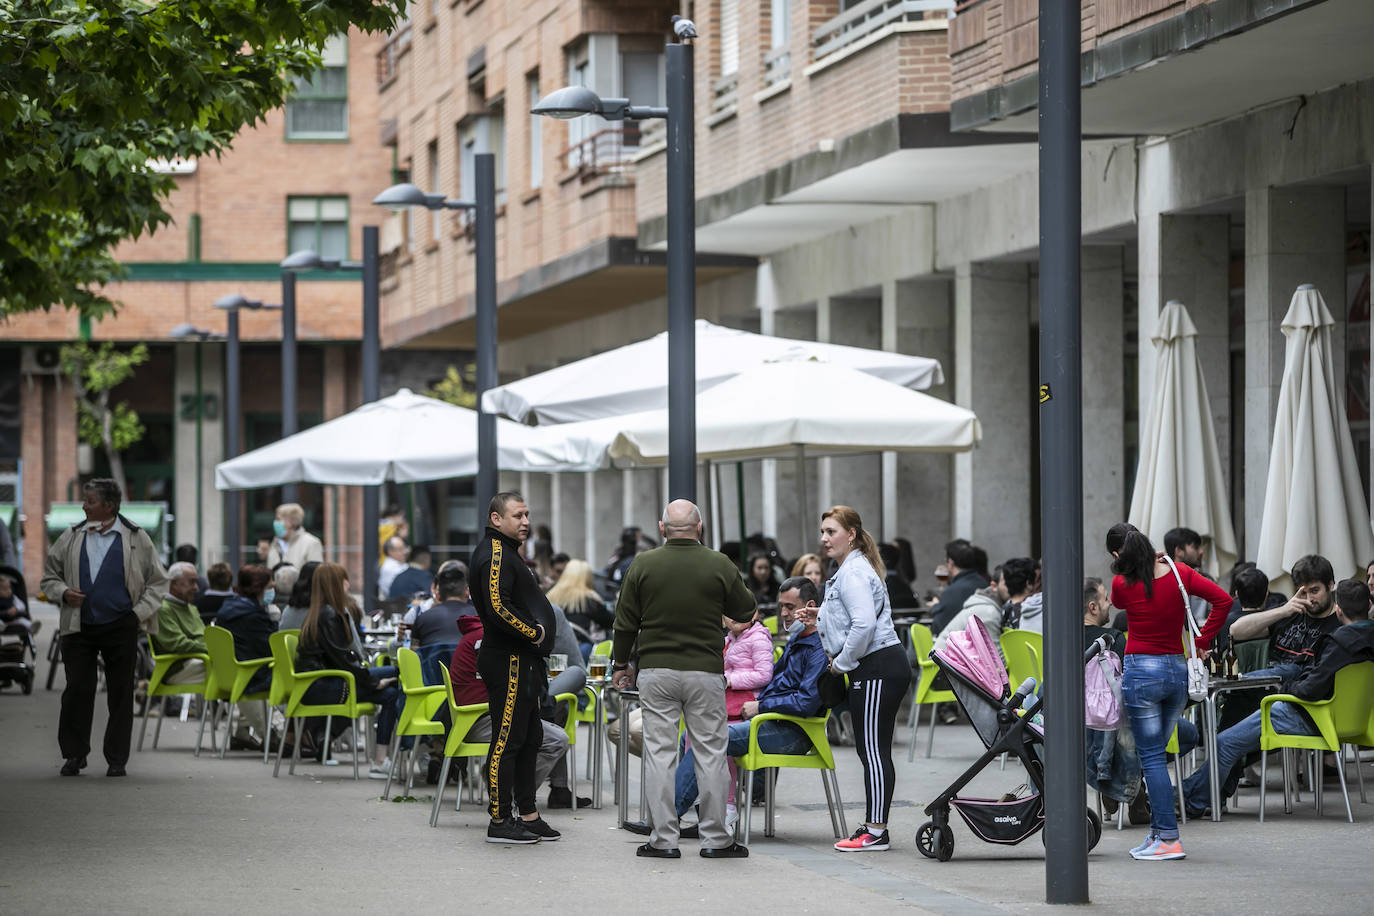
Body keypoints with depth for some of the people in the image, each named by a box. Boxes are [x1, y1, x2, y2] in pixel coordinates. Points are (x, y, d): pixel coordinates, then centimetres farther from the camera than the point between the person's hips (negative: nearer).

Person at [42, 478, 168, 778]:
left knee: (121, 693, 2)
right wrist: (63, 593, -5)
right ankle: (74, 754, 8)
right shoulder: (71, 538, 9)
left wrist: (140, 612, -4)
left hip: (121, 627, -2)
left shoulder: (137, 539, 2)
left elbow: (157, 582, 8)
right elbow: (49, 577, 16)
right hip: (79, 627, 2)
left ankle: (117, 758, 9)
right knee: (77, 690, -2)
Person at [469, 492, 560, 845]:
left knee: (529, 738, 15)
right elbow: (498, 608, -26)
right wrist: (534, 632, -15)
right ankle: (500, 821, -5)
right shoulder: (494, 554, -15)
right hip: (507, 661, -11)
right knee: (507, 739, -7)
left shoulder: (506, 552, 19)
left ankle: (528, 815, 21)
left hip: (522, 662, 11)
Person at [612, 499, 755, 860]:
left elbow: (625, 621, 3)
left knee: (659, 752, 3)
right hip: (705, 669, 0)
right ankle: (715, 839, 7)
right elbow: (747, 611, 8)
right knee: (711, 753, 5)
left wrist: (620, 663, 16)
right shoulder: (719, 565, -3)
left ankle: (664, 839, 2)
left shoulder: (643, 565, -2)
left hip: (656, 671, 0)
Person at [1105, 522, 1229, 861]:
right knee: (1155, 753, 16)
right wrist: (1202, 641, 4)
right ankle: (1159, 832, 18)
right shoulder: (1179, 574, 1)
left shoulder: (1123, 585, -8)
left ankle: (1169, 839, -8)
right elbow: (1222, 599, -1)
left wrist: (1131, 566, 9)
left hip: (1141, 671, -5)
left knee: (1151, 757, -3)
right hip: (1178, 669, 5)